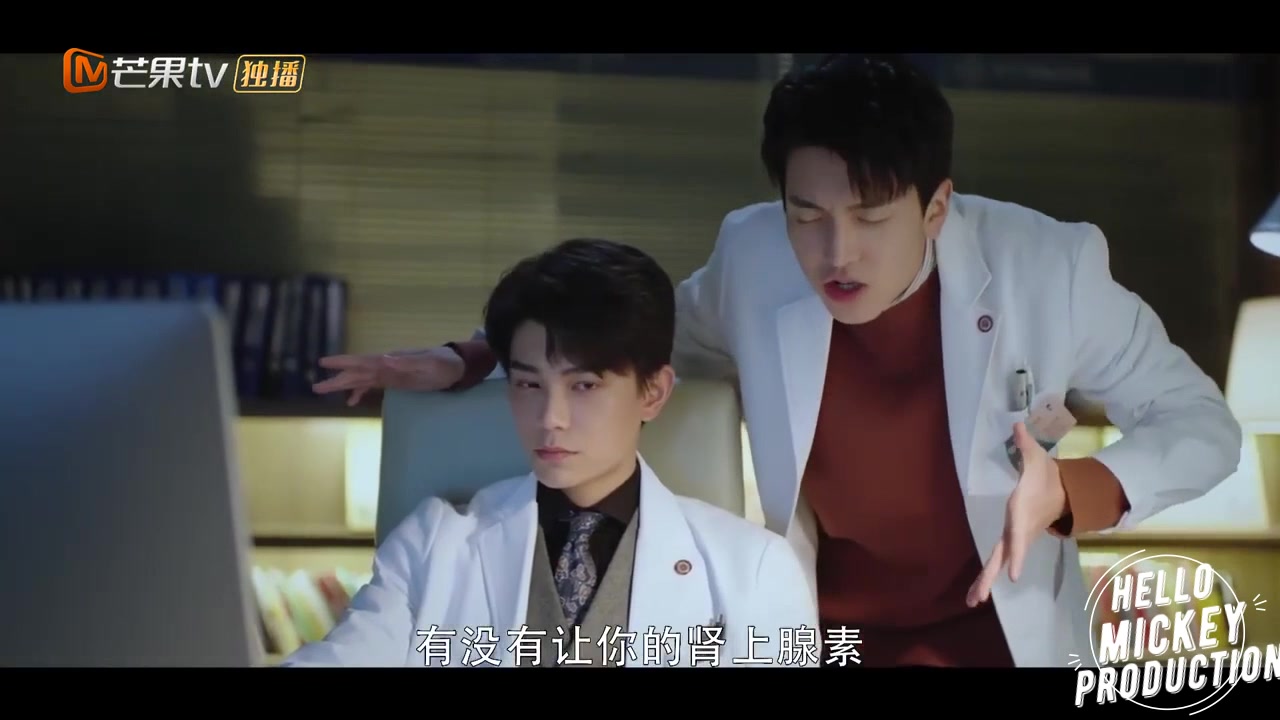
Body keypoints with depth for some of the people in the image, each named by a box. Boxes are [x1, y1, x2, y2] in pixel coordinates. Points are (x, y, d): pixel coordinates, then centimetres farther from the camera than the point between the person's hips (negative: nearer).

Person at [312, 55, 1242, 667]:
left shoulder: (1049, 268, -21)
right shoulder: (753, 257, -15)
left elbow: (1202, 423, -8)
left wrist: (1070, 492, -28)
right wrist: (469, 359, -2)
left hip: (1000, 628, -1)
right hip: (822, 628, 2)